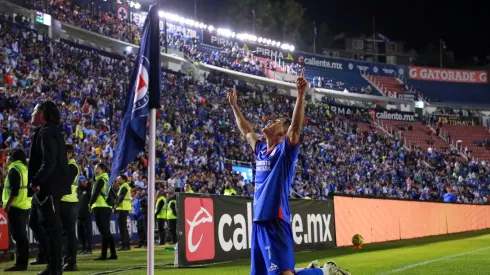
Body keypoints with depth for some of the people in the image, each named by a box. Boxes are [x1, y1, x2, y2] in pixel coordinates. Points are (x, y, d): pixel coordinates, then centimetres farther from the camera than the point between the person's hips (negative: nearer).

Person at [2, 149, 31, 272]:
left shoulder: (14, 169, -10)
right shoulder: (25, 168, 17)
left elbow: (14, 190, -20)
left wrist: (7, 204, -18)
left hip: (16, 206, -9)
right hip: (25, 206, 9)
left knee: (18, 235, -9)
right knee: (21, 235, 12)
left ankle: (20, 263, -10)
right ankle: (22, 262, 15)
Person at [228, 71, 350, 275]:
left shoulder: (285, 151, -3)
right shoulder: (261, 149, 17)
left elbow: (296, 126, -18)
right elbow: (246, 131, 32)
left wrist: (301, 95, -28)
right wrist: (234, 105, 36)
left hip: (275, 223, -8)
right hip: (258, 222, 8)